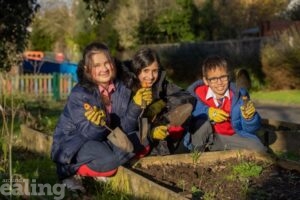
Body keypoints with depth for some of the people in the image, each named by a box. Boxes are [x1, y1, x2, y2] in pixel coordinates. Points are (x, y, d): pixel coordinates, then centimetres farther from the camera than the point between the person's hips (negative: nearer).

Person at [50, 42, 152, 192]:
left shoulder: (121, 89, -8)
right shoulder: (79, 94, -23)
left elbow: (124, 128, -11)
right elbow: (89, 134, -26)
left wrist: (136, 105, -25)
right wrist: (97, 124, -47)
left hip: (103, 140, 7)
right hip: (71, 145, -6)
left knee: (140, 139, -11)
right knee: (108, 159, -33)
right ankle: (71, 170, -3)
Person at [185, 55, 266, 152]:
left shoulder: (238, 94, -13)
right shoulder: (197, 92, -16)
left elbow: (250, 129, -14)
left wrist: (249, 117, -37)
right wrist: (207, 112, -33)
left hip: (231, 137, 2)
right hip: (206, 139, -2)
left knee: (258, 149, -16)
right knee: (202, 121, -33)